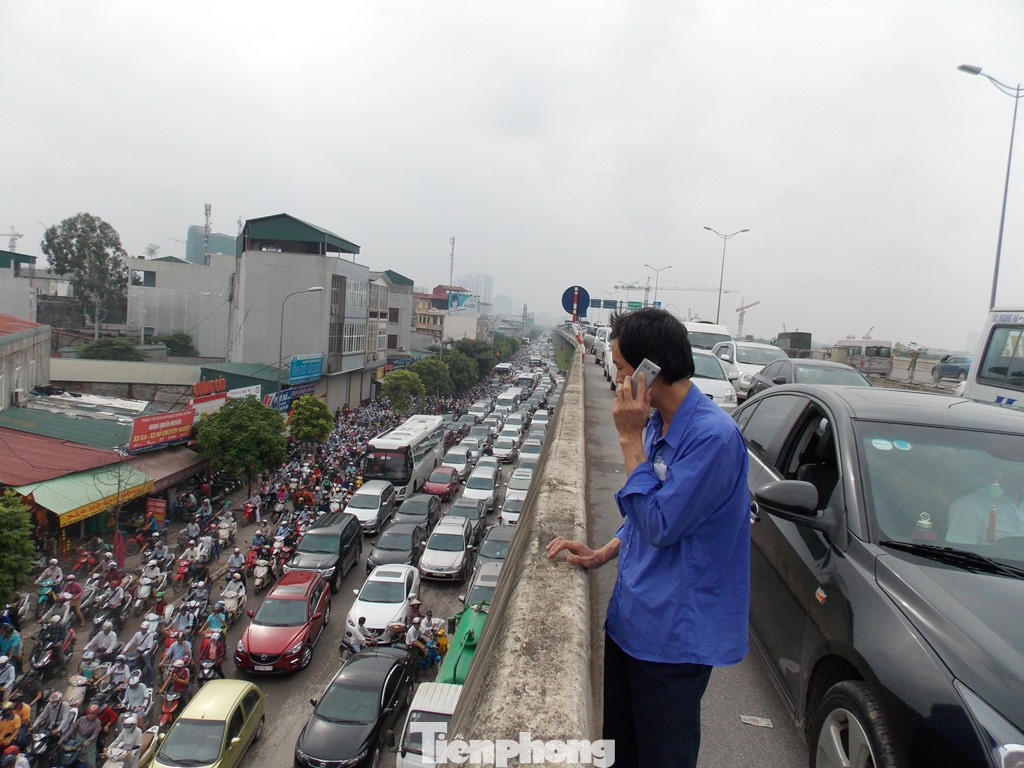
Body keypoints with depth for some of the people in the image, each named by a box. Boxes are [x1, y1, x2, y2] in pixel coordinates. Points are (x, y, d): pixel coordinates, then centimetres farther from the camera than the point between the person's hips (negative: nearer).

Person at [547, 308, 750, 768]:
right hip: (630, 618, 8)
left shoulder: (713, 435, -24)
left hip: (675, 633, -8)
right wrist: (602, 554, 7)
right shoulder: (656, 425, 4)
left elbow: (660, 524, -24)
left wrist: (630, 440, -22)